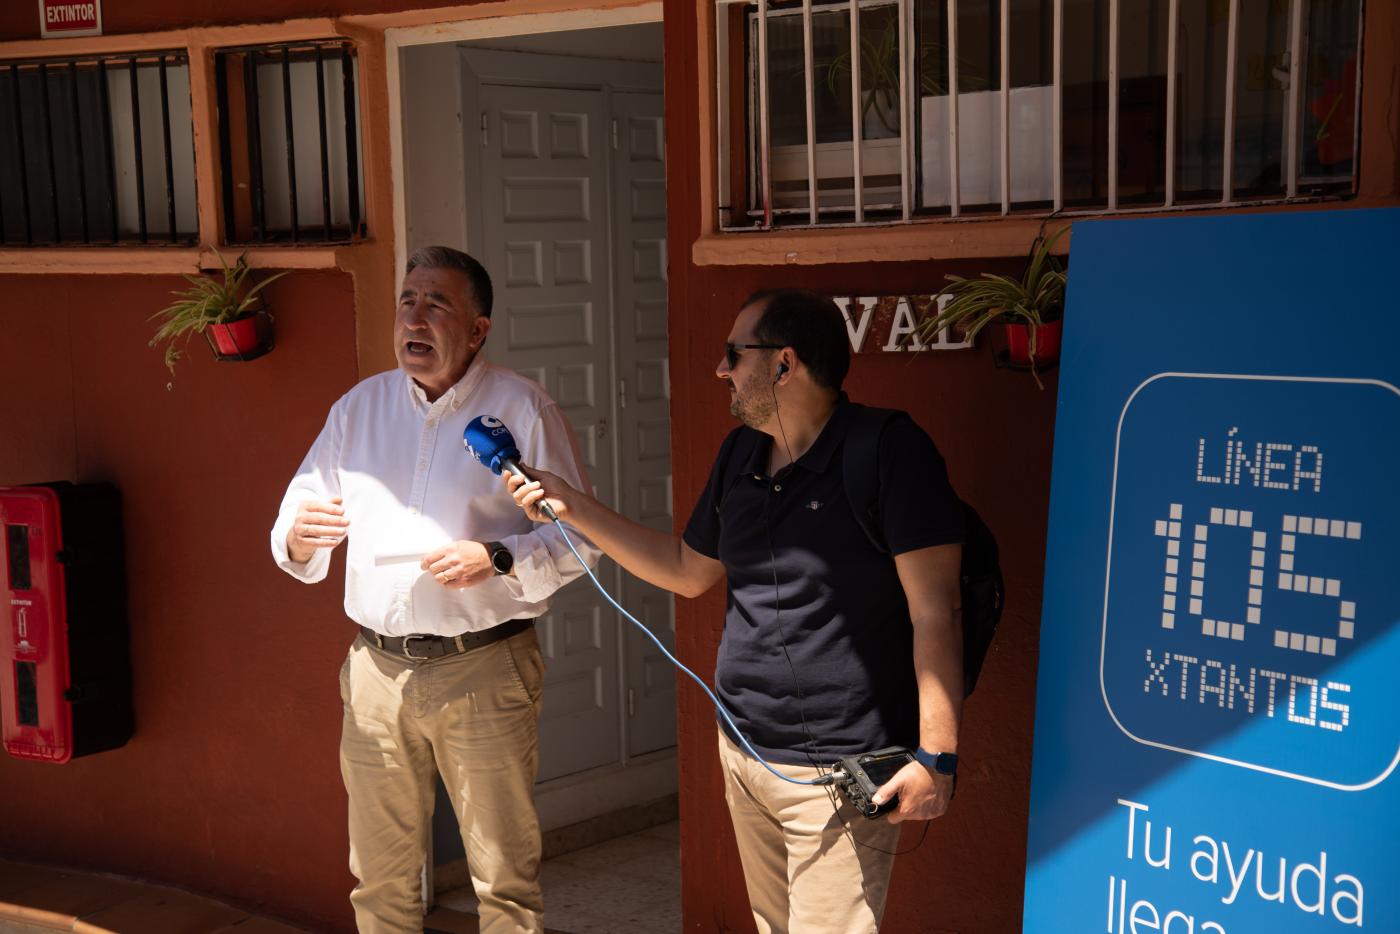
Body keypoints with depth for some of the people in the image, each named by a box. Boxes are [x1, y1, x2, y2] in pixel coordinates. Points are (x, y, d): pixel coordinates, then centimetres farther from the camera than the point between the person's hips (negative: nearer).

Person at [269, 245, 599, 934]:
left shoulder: (523, 410, -3)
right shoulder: (358, 407, 10)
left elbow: (578, 537, -3)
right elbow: (295, 533, 12)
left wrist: (497, 561, -19)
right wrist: (300, 540, -11)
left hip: (484, 670, -4)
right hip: (376, 668, 4)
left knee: (503, 877, 3)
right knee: (380, 878, 14)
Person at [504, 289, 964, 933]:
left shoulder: (889, 453, -15)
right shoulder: (741, 454, 10)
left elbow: (935, 613, -18)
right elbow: (690, 571, 21)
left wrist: (936, 757, -21)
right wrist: (573, 507, 15)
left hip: (840, 771, -7)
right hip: (744, 755, 8)